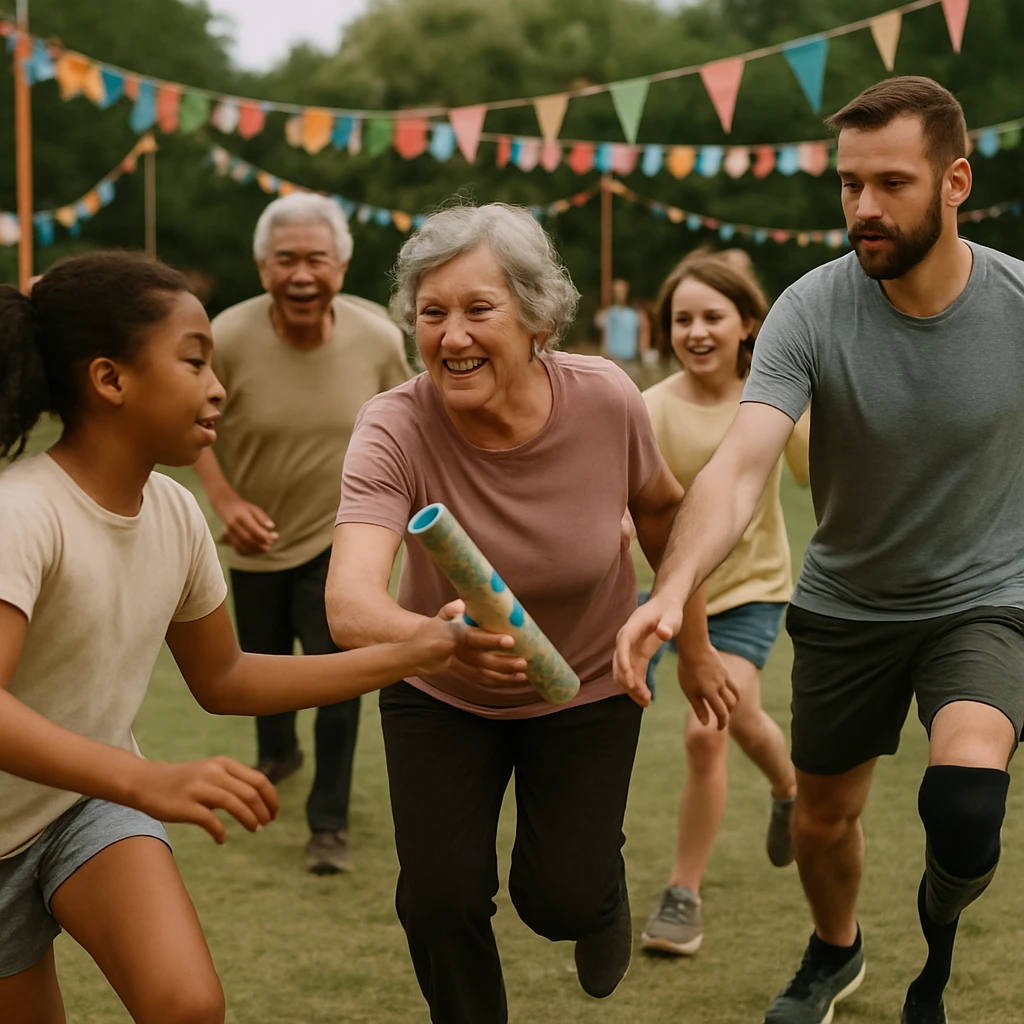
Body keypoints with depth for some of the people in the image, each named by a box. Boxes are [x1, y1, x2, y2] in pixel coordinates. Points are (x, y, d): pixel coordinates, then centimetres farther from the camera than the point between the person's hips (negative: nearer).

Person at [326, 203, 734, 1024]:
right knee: (439, 901, -7)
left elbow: (661, 506, -3)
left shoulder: (605, 400, -25)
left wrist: (695, 642, 6)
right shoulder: (395, 430, -31)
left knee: (560, 902, -2)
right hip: (440, 698, 0)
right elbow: (350, 607, -45)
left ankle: (602, 882, 36)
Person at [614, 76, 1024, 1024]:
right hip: (848, 601, 2)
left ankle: (939, 933, 10)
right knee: (824, 819, 16)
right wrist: (672, 585, -51)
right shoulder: (810, 312, -21)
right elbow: (740, 464, -34)